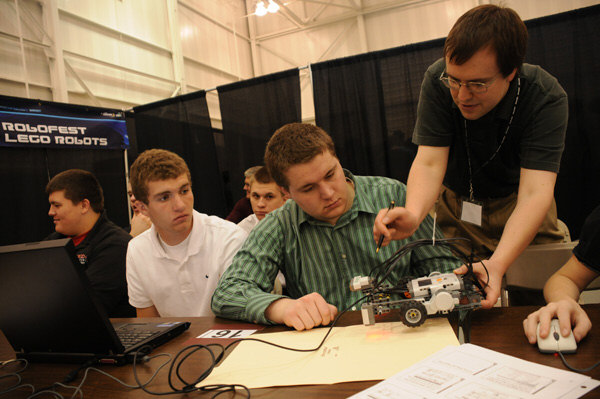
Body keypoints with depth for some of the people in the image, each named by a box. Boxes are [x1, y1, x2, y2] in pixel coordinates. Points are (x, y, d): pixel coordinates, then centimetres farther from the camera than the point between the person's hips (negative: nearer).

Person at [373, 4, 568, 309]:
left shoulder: (546, 98, -24)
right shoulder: (437, 81, -20)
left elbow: (534, 192, -33)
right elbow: (429, 162, -23)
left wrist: (497, 265, -48)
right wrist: (413, 215, -44)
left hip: (518, 207, 0)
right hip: (456, 203, 1)